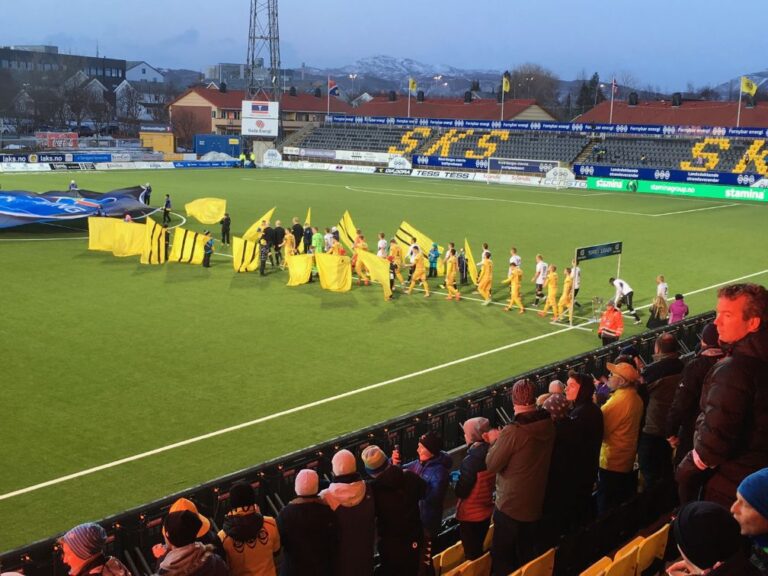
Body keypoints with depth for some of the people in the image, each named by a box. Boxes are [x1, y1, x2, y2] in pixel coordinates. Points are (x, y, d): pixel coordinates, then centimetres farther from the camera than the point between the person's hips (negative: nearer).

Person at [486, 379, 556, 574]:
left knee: (502, 557, 10)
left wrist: (494, 441, -2)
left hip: (511, 505, -6)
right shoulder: (548, 424, -7)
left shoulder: (512, 431, -27)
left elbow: (492, 465, -17)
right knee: (527, 554, 22)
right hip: (536, 502, 6)